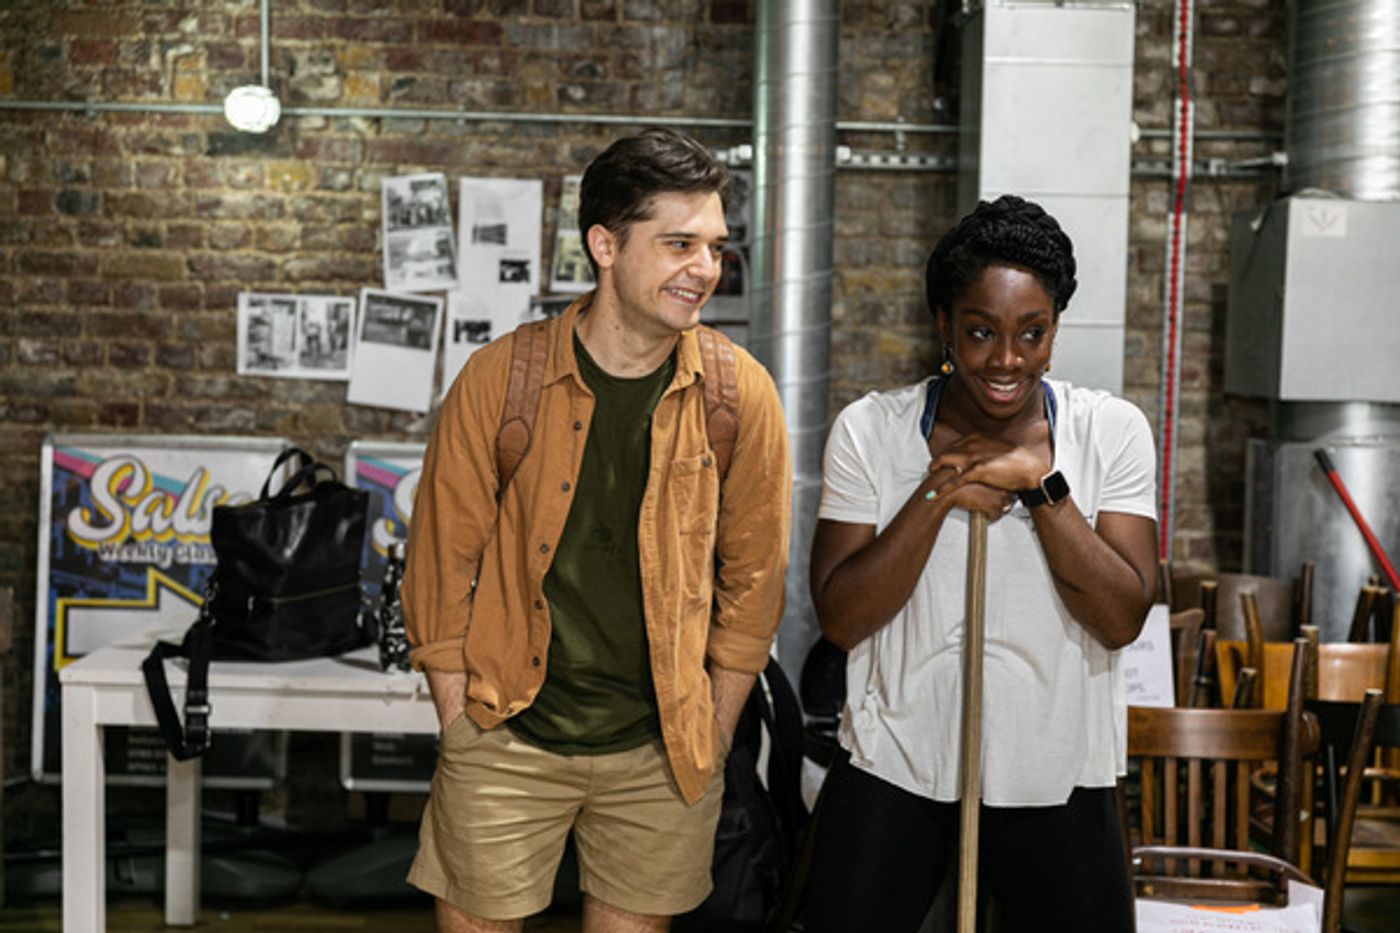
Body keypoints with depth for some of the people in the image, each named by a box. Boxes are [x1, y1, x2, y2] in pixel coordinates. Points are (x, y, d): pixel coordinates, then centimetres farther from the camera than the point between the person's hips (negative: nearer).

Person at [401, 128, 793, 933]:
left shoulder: (742, 395, -5)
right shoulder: (500, 379, -8)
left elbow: (752, 578, 4)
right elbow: (443, 562, -1)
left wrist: (713, 740, 4)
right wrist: (461, 728, -2)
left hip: (660, 752, 1)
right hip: (508, 743, -1)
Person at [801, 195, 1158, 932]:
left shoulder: (1112, 431, -3)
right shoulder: (868, 431, -4)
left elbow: (1122, 618, -10)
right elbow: (839, 618, -10)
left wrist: (1040, 480, -18)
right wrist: (940, 490, -17)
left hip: (1054, 780, 1)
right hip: (893, 767, 0)